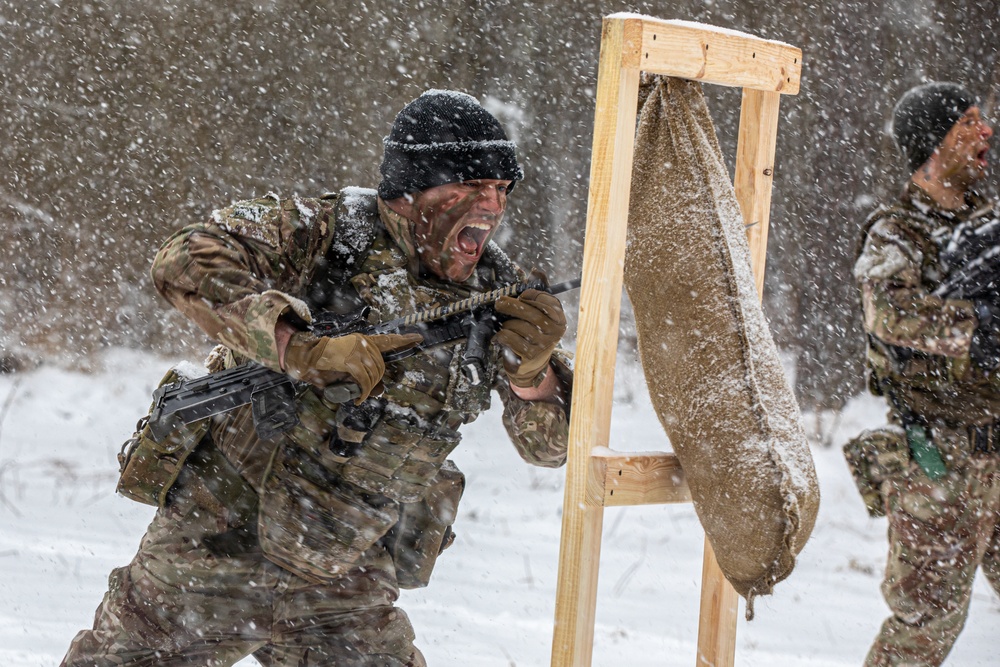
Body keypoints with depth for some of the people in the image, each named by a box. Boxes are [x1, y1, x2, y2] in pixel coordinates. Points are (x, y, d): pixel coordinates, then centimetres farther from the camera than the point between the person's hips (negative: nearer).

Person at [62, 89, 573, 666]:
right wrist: (305, 349, -32)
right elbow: (187, 261, -23)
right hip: (217, 542, -3)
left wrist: (529, 368, -23)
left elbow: (551, 443, 0)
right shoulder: (325, 232, -11)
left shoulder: (497, 290, -1)